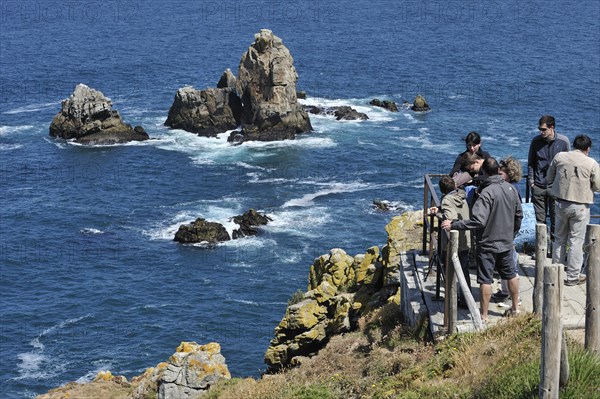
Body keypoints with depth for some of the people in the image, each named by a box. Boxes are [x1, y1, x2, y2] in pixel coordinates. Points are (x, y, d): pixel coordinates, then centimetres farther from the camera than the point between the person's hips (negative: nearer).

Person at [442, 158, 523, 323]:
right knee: (510, 275, 20)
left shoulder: (487, 193, -23)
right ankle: (515, 307, 33)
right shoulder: (510, 188, 0)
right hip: (506, 242, 7)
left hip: (488, 243, -7)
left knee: (485, 280, 1)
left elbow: (477, 221, -31)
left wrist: (453, 225, -28)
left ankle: (484, 316, 6)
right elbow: (519, 214, 11)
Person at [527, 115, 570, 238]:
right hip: (539, 186, 1)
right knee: (540, 218, 5)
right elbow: (530, 163, 8)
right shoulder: (536, 141, -1)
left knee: (555, 216, 5)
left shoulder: (563, 141, -4)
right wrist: (531, 181, 1)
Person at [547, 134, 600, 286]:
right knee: (576, 241, 4)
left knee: (559, 239, 17)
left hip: (561, 204, 4)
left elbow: (549, 178, 8)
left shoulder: (559, 157, -2)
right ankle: (572, 276, 8)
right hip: (580, 206, -4)